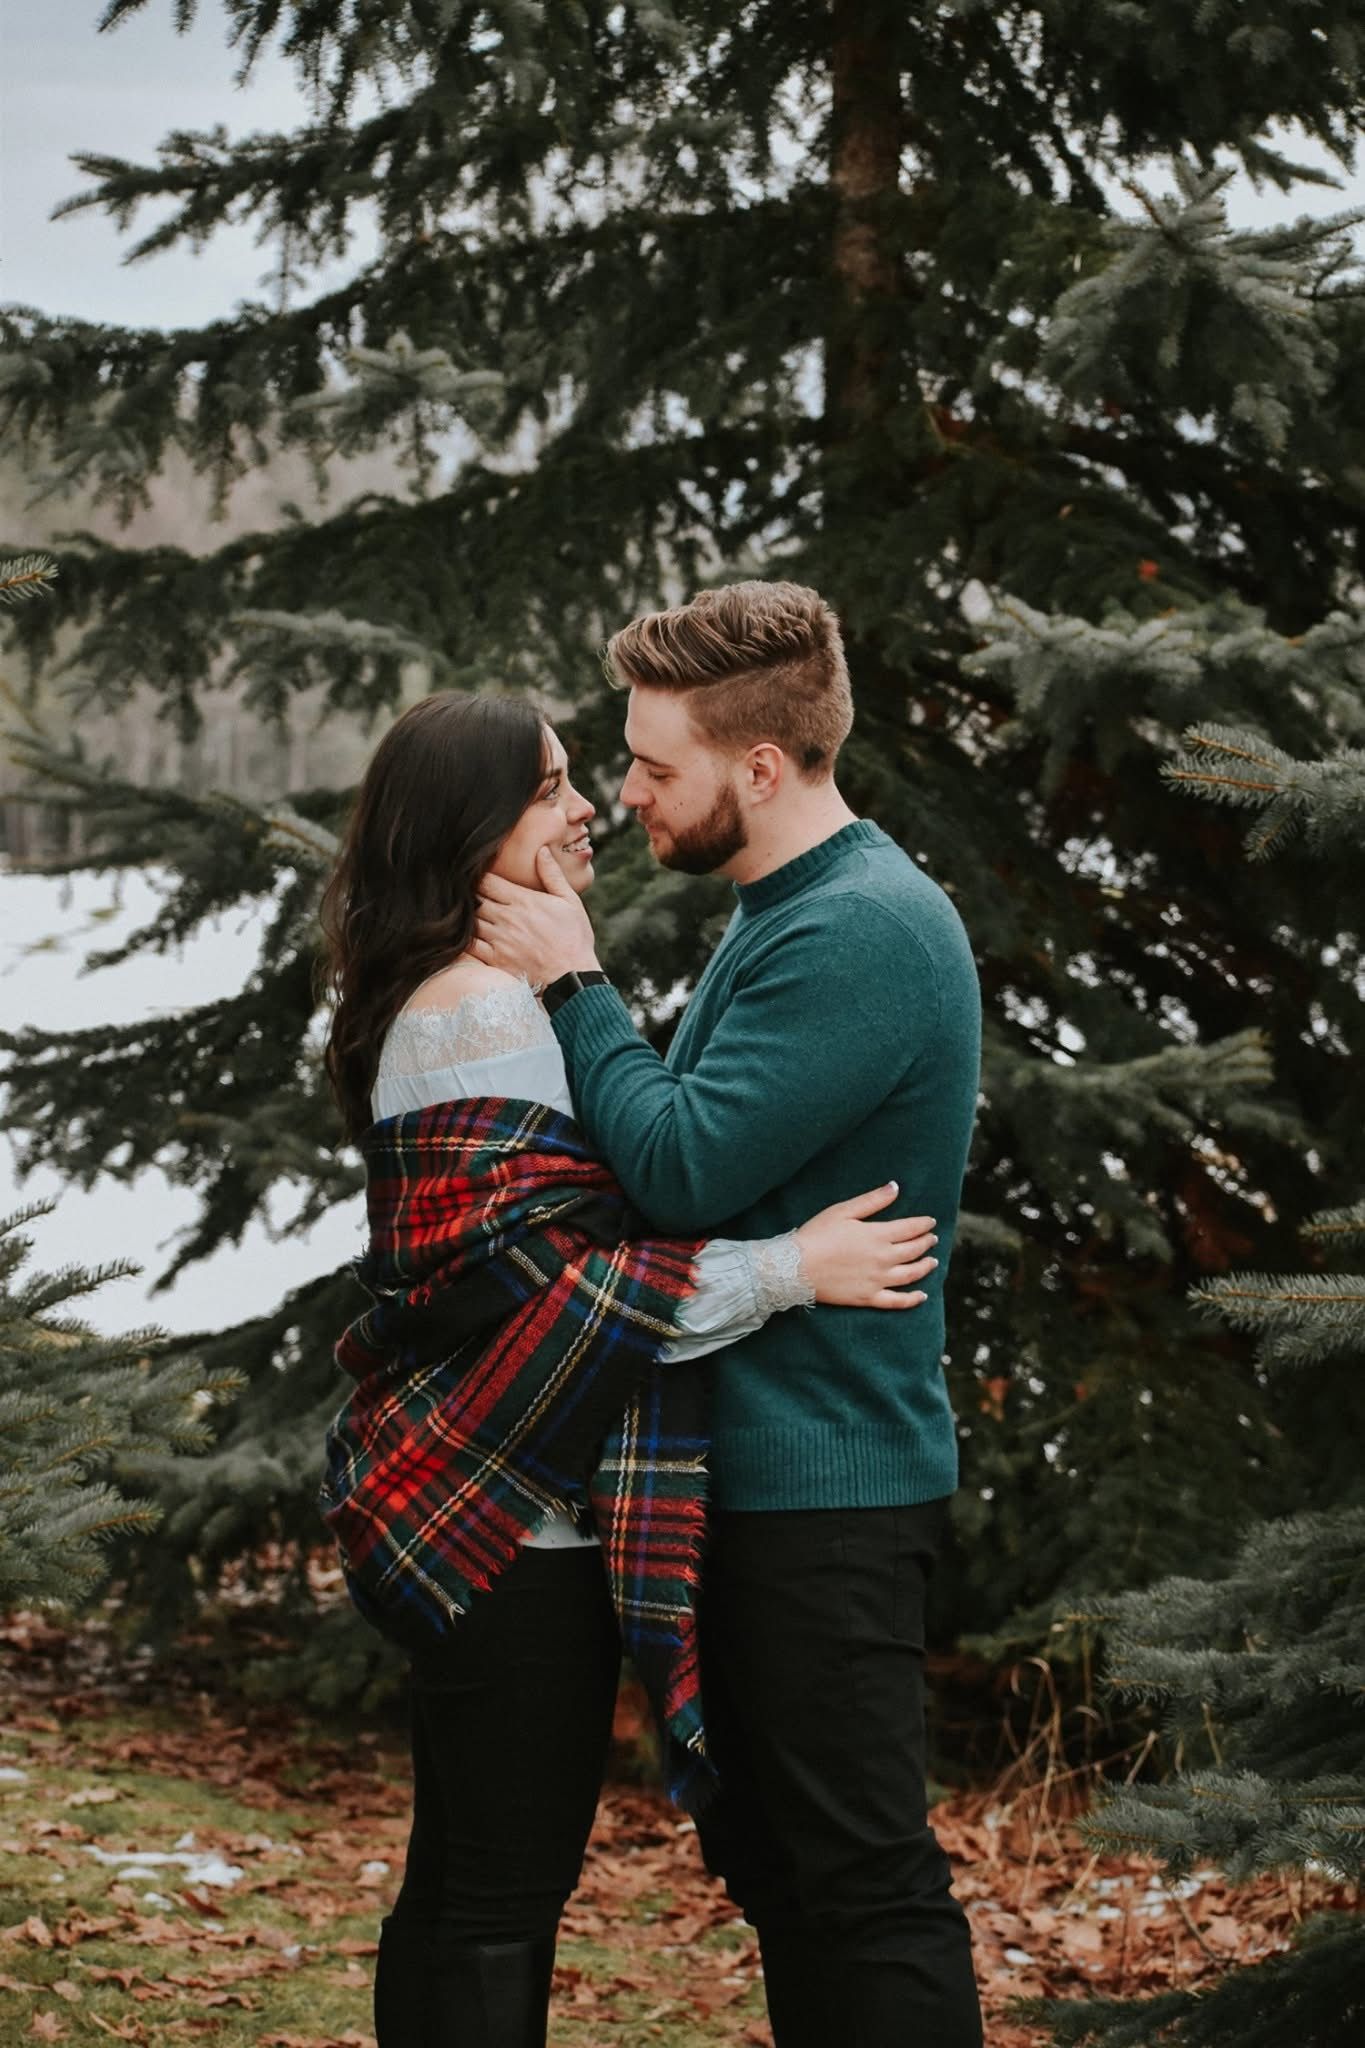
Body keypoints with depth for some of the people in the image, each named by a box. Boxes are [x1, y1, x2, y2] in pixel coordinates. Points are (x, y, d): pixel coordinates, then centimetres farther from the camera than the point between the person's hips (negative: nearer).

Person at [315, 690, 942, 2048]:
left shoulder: (444, 1002, 17)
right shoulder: (483, 1010, -17)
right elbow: (533, 1276, -23)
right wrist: (787, 1271, -20)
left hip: (469, 1514, 11)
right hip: (520, 1520, -11)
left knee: (458, 1886, 15)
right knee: (507, 1898, -5)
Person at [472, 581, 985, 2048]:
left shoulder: (861, 934, -20)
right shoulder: (786, 911, 14)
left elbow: (684, 1168, -25)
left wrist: (572, 986, -13)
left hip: (823, 1480, -11)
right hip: (754, 1468, 11)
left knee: (861, 1872, -5)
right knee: (769, 1861, 17)